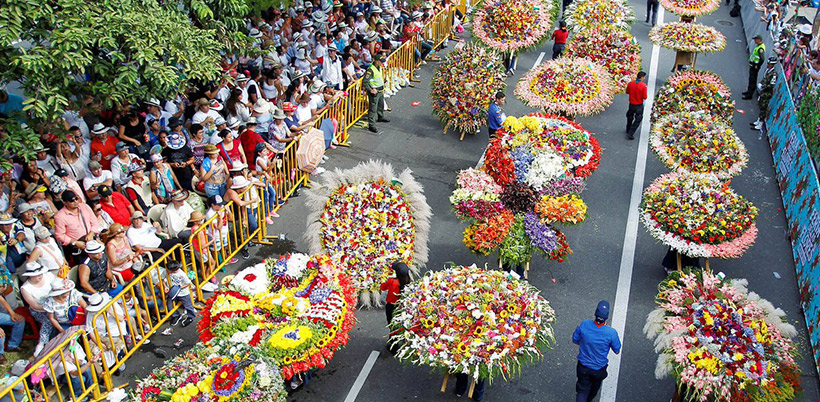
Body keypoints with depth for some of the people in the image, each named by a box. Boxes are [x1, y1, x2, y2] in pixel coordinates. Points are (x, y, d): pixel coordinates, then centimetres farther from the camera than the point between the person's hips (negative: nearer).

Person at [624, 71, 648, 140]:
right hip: (639, 106, -4)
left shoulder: (630, 84, -9)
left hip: (631, 105, 4)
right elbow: (644, 97, -18)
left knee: (630, 118, 26)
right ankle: (630, 134, 5)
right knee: (637, 120, 10)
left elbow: (627, 92, 8)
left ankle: (628, 131, 44)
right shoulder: (643, 85, -21)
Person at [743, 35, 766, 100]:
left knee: (752, 80, -6)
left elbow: (762, 58, -30)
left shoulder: (761, 48, -23)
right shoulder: (758, 46, 9)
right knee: (751, 79, 21)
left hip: (755, 66, -10)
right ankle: (749, 91, 34)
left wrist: (757, 66, -23)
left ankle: (749, 95, -2)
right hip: (752, 65, 10)